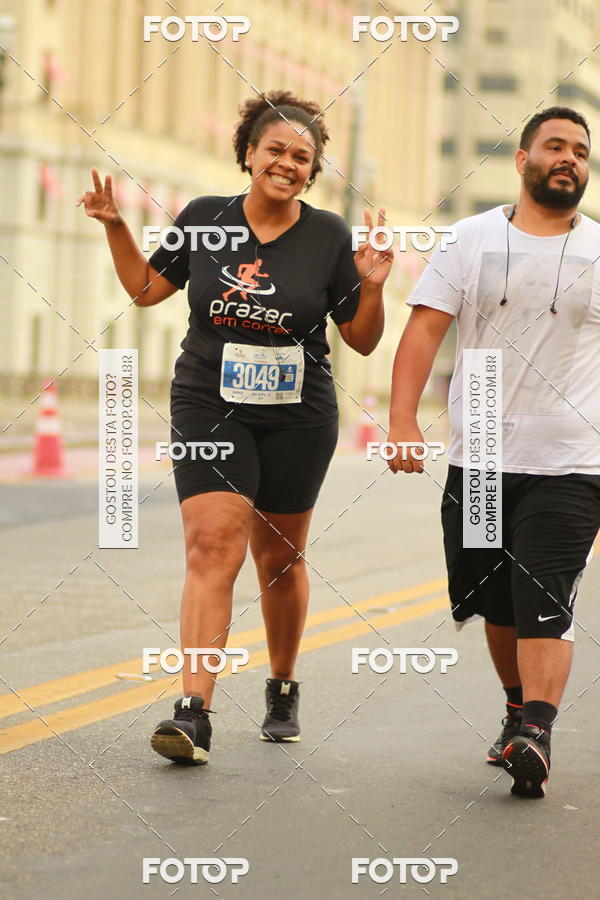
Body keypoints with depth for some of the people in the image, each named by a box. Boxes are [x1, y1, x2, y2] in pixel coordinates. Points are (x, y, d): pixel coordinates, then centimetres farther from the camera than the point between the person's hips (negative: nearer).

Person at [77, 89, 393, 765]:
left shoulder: (329, 237, -1)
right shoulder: (204, 219, 2)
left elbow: (362, 341, 3)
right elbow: (146, 289, 14)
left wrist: (372, 286, -13)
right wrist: (115, 228, 3)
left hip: (297, 416, 1)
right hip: (208, 406, 0)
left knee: (279, 558, 11)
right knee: (213, 544, -16)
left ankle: (283, 689, 34)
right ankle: (193, 711, -22)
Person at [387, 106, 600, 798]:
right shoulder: (472, 239, 5)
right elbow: (425, 328, 0)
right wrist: (402, 418, -13)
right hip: (478, 458, 2)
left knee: (544, 608, -14)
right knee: (496, 605, 12)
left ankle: (535, 734, -20)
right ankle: (519, 709, 31)